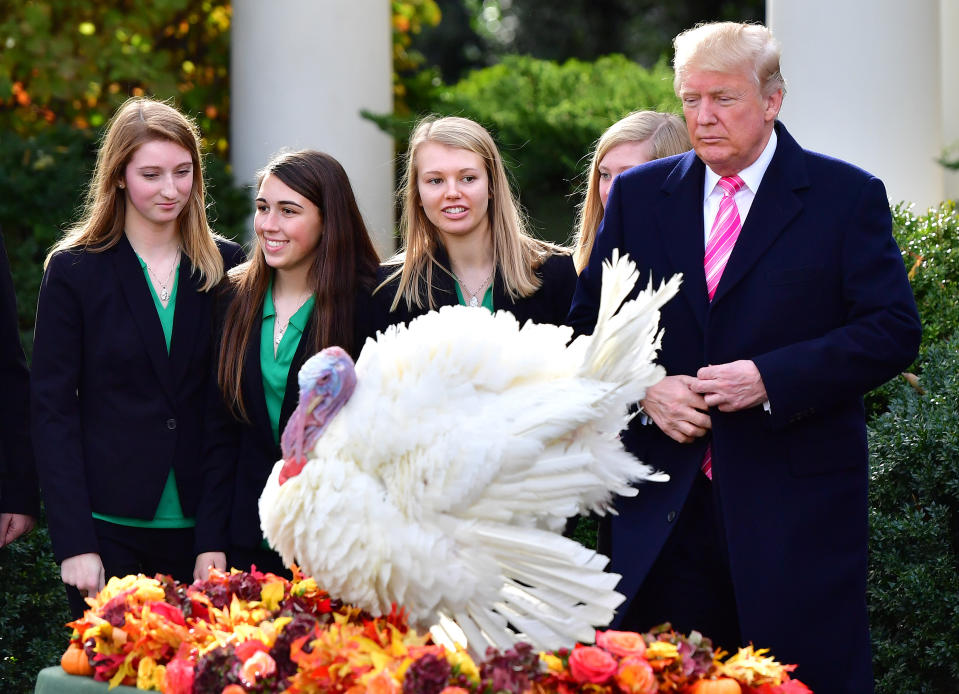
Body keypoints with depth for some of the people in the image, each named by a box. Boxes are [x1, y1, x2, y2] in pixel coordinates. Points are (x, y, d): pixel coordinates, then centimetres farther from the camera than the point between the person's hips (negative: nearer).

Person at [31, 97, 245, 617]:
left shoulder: (226, 266, 6)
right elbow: (52, 409, -3)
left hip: (197, 528, 2)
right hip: (108, 529, -2)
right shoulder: (74, 271, -1)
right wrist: (74, 542, -9)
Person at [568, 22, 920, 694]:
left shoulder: (847, 195, -1)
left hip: (795, 504, -3)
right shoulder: (639, 194, 10)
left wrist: (771, 379, -17)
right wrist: (645, 389, -8)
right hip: (665, 506, 3)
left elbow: (894, 330, -6)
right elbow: (590, 323, 12)